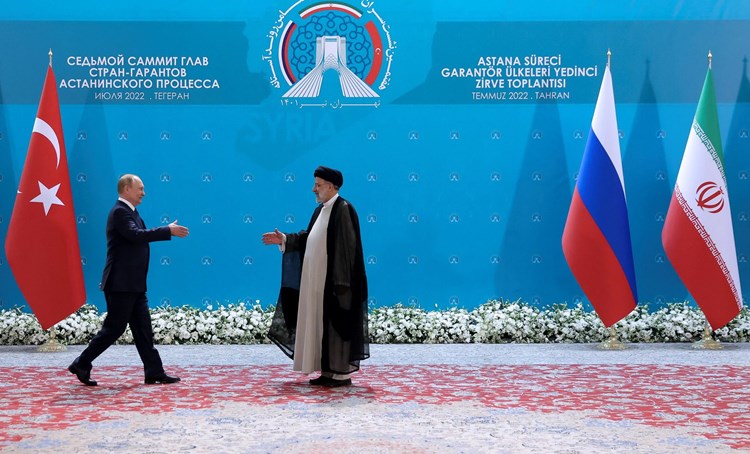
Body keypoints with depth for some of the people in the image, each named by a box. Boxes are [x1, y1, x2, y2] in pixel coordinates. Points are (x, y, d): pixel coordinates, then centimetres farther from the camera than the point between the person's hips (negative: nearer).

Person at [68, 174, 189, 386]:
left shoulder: (130, 212, 17)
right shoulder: (119, 212, -14)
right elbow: (136, 235, -27)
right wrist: (168, 231, -24)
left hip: (133, 284, 10)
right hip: (121, 283, -10)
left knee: (143, 328, 8)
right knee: (114, 328, -4)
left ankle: (154, 372, 10)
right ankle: (81, 364, 9)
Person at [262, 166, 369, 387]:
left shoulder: (343, 210, -15)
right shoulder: (321, 210, 14)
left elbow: (346, 247, -20)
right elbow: (308, 237, 20)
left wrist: (341, 282, -23)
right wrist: (284, 240, 12)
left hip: (334, 280, -9)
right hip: (319, 280, 9)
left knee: (337, 324, -4)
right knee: (322, 324, 11)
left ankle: (342, 373, 4)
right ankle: (329, 371, 18)